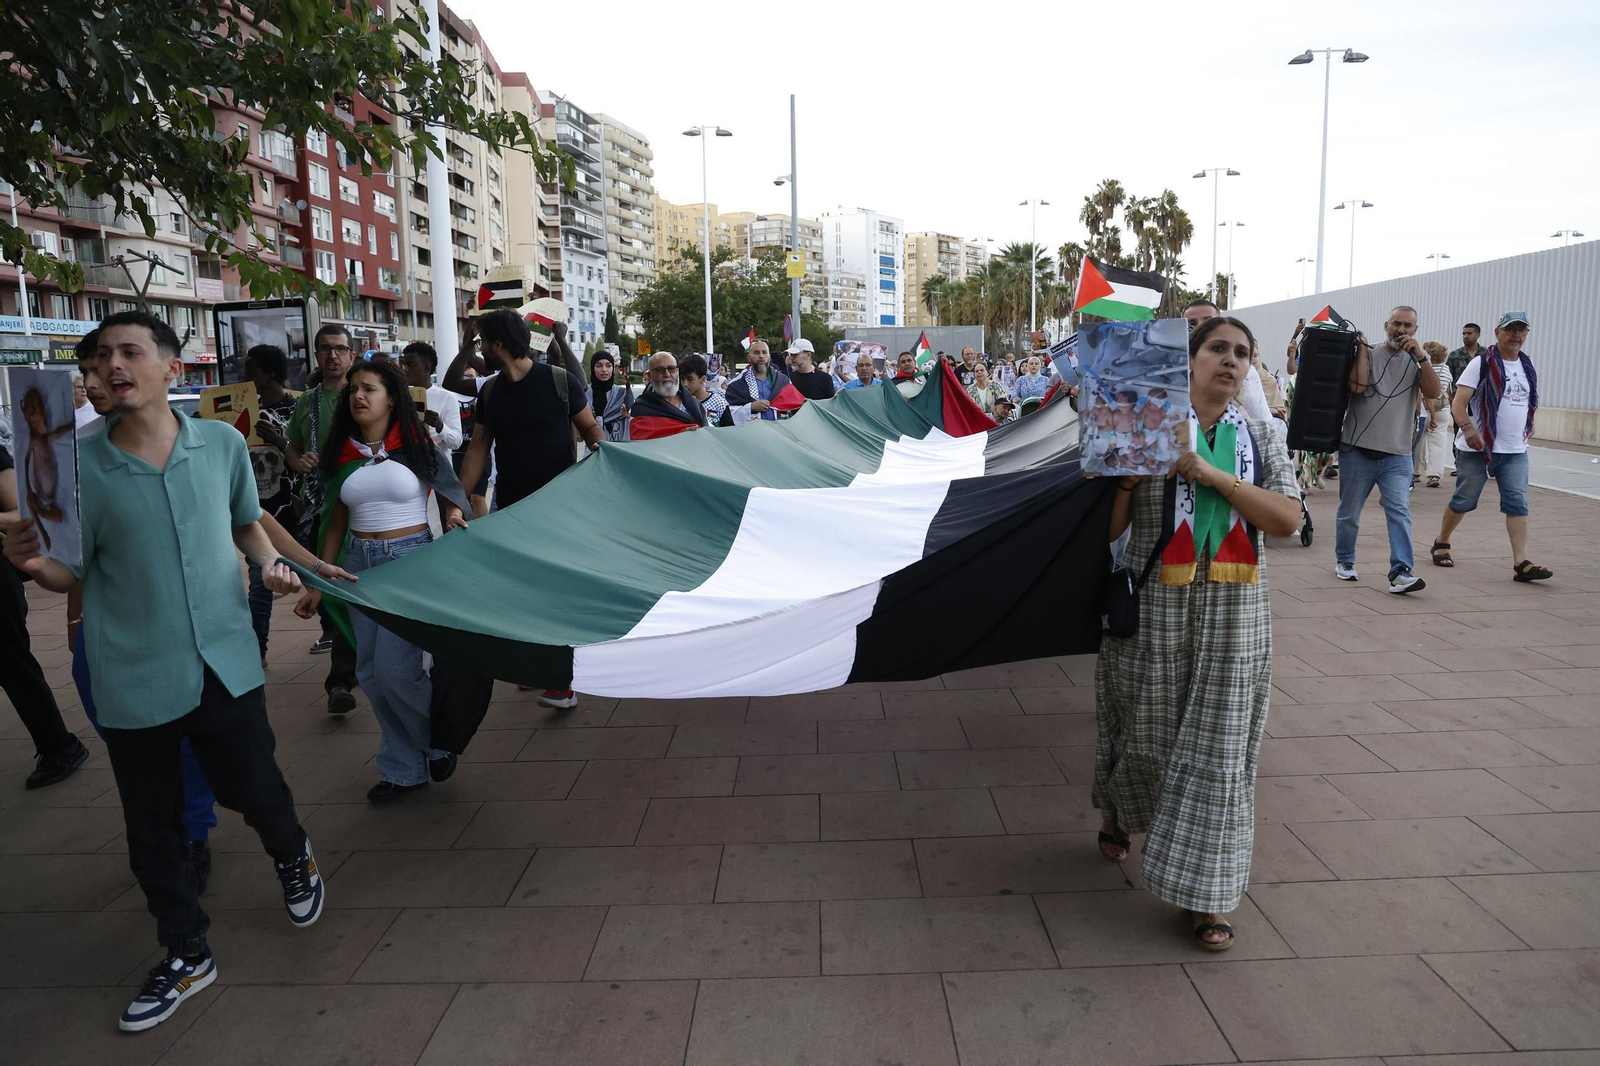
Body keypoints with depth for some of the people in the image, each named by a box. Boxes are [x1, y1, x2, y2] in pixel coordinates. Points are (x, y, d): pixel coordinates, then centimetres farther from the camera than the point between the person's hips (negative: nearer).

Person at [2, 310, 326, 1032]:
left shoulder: (223, 444, -2)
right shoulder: (79, 465, -6)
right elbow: (73, 574, -1)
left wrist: (269, 562, -5)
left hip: (225, 663, 0)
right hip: (134, 679, 1)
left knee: (255, 791, 8)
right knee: (153, 829, 12)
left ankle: (292, 858, 44)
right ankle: (186, 954, 34)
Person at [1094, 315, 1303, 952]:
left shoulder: (1259, 439, 7)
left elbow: (1287, 520, -8)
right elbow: (1108, 530, -4)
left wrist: (1212, 473, -16)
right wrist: (1126, 473, -21)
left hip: (1233, 612, 2)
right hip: (1153, 605, -2)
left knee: (1219, 744, 3)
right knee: (1144, 728, 10)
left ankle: (1206, 894, 14)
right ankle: (1119, 812, 44)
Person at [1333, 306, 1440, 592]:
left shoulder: (1417, 362, 9)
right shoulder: (1368, 354, 3)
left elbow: (1433, 392, -6)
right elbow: (1357, 385, -15)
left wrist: (1419, 355, -12)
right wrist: (1362, 346, -8)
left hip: (1397, 455, 1)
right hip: (1358, 450, -1)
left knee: (1399, 512, -11)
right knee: (1349, 513, 9)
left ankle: (1401, 572, -14)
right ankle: (1344, 561, 28)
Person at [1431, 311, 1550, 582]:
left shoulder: (1528, 366, 13)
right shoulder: (1482, 364, -6)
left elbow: (1530, 403, 26)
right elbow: (1458, 403, -15)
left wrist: (1527, 432, 17)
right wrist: (1468, 428, -31)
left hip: (1516, 451, 5)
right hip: (1477, 448, -5)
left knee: (1518, 504, -4)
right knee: (1464, 501, 4)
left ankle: (1521, 563, -8)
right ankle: (1441, 544, 25)